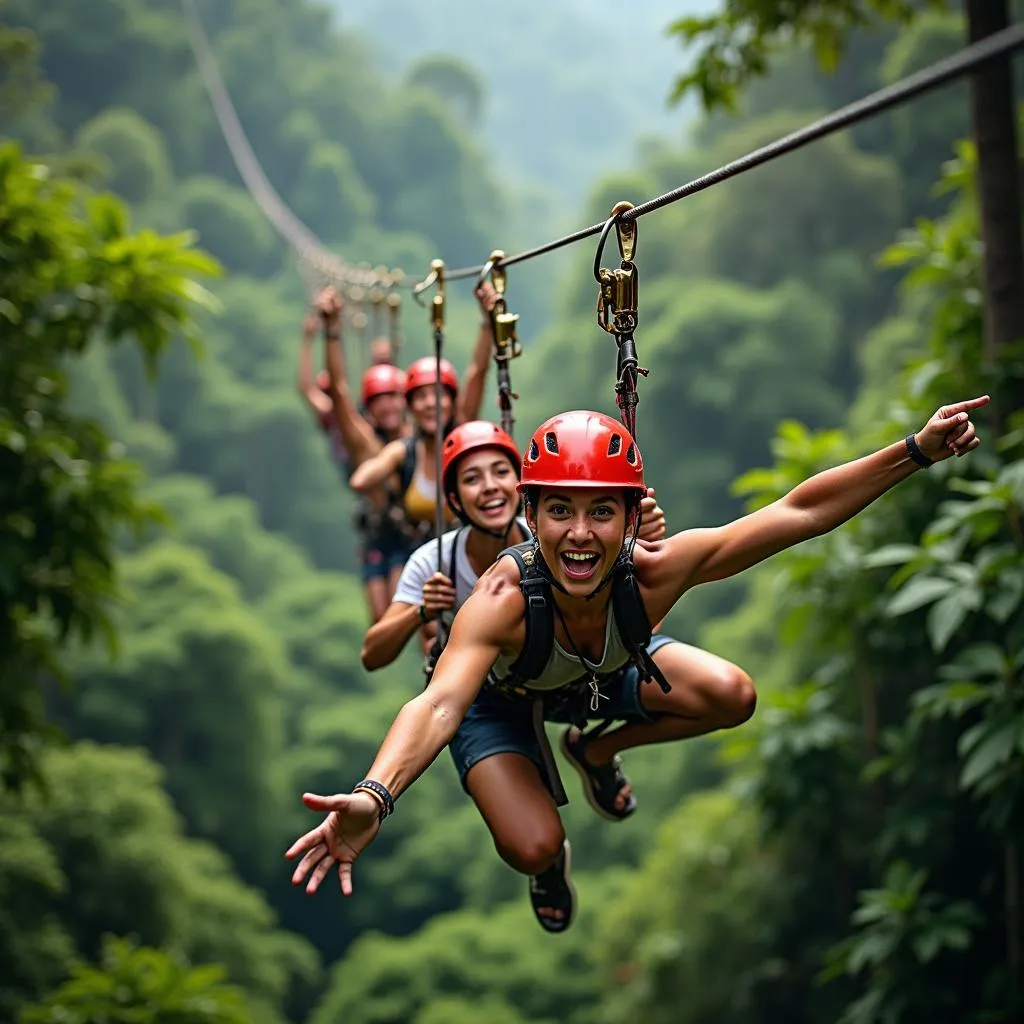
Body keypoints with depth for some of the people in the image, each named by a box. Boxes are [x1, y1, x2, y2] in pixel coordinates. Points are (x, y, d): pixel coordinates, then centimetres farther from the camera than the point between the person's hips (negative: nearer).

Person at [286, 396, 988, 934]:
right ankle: (553, 866, 20)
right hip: (503, 698, -3)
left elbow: (801, 513, -35)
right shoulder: (504, 599, -46)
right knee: (533, 848, -22)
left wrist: (918, 451, -41)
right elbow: (439, 704, -59)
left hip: (605, 677, 3)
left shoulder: (652, 572, -37)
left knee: (732, 698, -17)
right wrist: (373, 799, -78)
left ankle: (596, 750, 13)